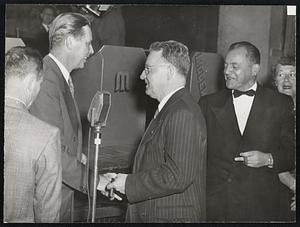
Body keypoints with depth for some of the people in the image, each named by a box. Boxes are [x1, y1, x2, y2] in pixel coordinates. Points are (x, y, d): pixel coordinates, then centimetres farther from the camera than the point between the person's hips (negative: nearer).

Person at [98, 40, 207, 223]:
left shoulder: (183, 114, -20)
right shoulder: (170, 109, 12)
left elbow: (176, 177, -26)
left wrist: (129, 183, -17)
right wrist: (118, 180, 5)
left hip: (173, 216, -9)